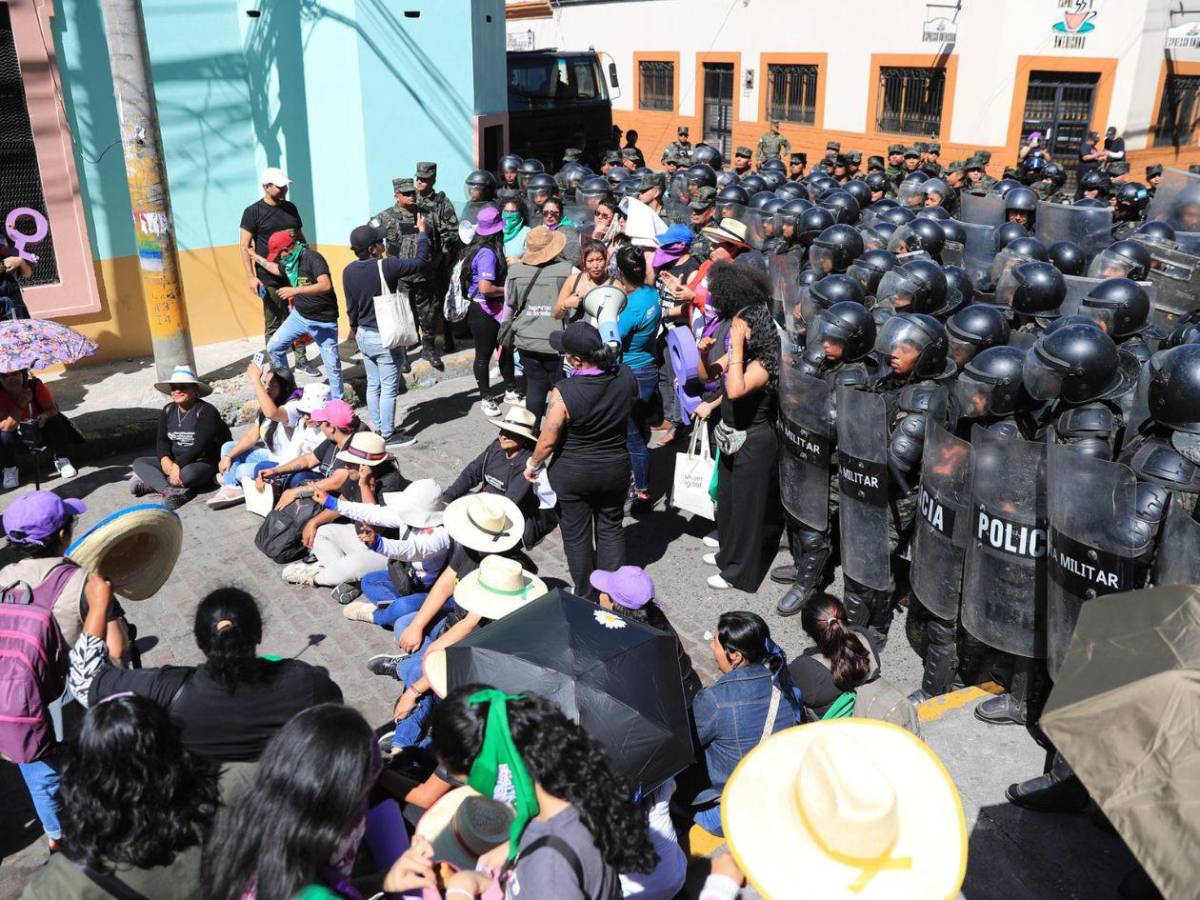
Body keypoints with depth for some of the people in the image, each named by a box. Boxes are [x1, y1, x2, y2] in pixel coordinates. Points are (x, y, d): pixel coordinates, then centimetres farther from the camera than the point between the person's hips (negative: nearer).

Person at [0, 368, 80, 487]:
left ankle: (61, 460, -6)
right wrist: (20, 405, -44)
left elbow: (53, 409, -14)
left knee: (55, 422, -27)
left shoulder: (35, 385, -23)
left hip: (40, 430, 1)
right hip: (17, 436, -1)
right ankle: (10, 469, -3)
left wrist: (45, 416, -38)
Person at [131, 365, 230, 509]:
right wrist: (165, 459, -18)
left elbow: (200, 445, -23)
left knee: (188, 473, -39)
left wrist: (178, 465, -28)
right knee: (139, 463, -8)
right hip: (175, 462, 8)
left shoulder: (206, 411, -14)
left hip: (204, 463, -7)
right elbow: (162, 439, 3)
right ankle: (173, 490, -30)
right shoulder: (168, 411, 7)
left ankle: (152, 484, -17)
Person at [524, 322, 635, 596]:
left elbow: (548, 440, -19)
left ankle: (584, 595, 31)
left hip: (572, 474, -4)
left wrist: (533, 465, -1)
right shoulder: (626, 376, -14)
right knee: (611, 528, 21)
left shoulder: (564, 393, -28)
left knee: (576, 534, 16)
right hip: (616, 468, 4)